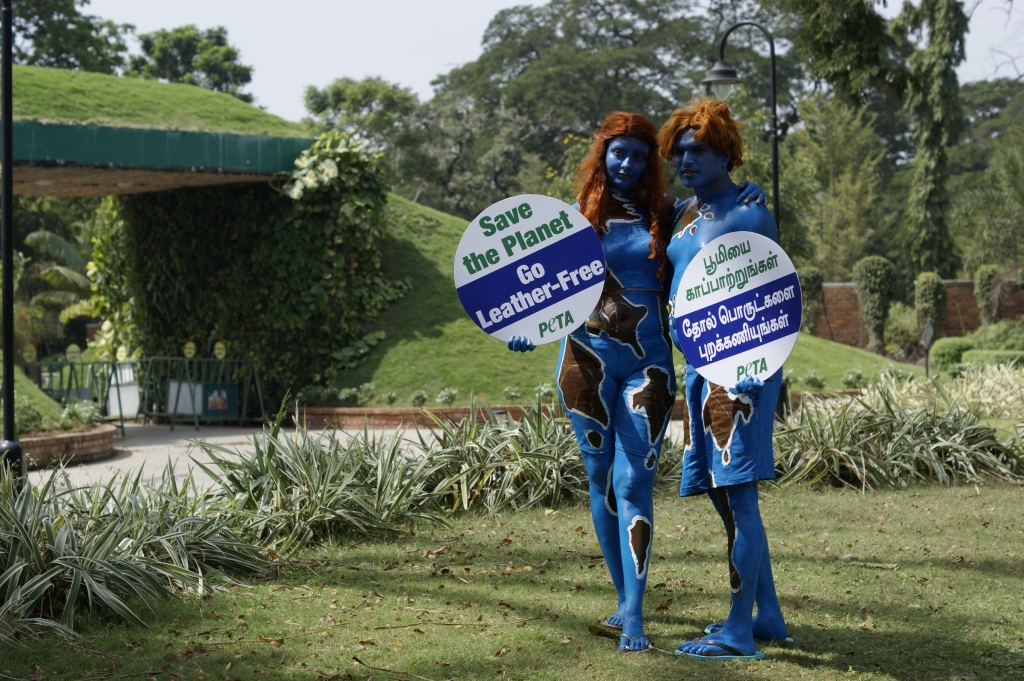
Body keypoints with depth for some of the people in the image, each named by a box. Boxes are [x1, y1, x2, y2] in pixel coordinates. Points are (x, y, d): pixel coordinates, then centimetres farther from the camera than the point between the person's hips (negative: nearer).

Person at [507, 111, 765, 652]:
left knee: (634, 483, -9)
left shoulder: (665, 216, 7)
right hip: (588, 360, 1)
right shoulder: (578, 217, 5)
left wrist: (740, 204, -1)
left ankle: (633, 618, -12)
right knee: (602, 480, 8)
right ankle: (624, 597, 23)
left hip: (647, 363, -1)